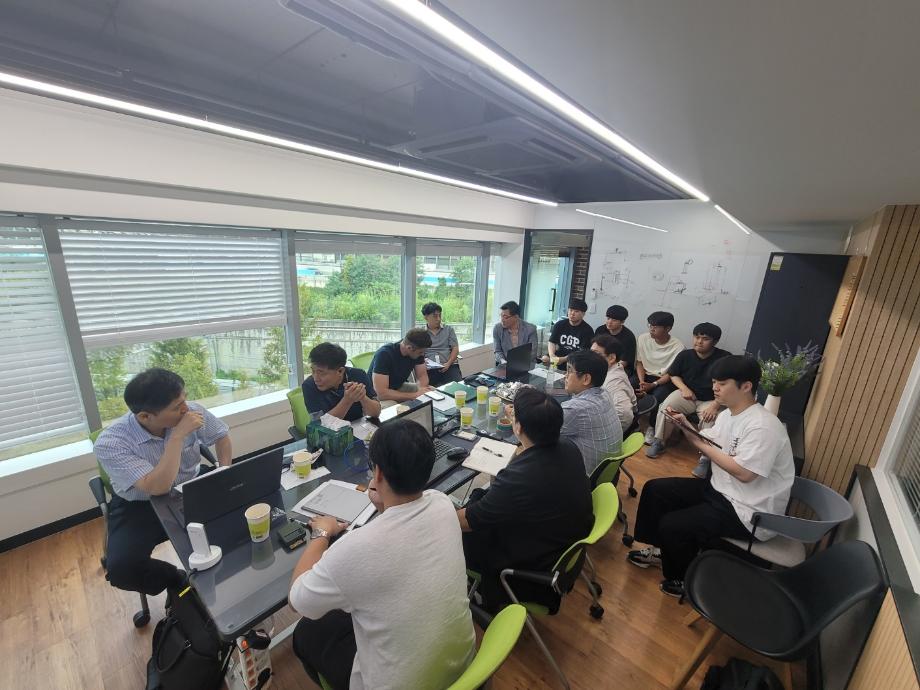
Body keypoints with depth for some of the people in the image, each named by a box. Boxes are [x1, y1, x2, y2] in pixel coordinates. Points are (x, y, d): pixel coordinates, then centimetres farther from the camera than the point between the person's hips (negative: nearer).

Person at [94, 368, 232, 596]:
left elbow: (221, 436, 2)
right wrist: (177, 436, -38)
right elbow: (158, 487, -37)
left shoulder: (192, 411, -19)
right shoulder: (110, 443, -27)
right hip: (139, 507, -2)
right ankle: (178, 581, 7)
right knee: (121, 568, -24)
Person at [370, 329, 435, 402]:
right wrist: (415, 395, -35)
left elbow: (422, 375, -5)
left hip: (399, 387, 6)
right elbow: (381, 393, -36)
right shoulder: (384, 354, -31)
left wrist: (421, 388, -29)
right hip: (379, 394, -6)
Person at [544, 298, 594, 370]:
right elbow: (552, 342, 0)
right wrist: (552, 355, -24)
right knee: (545, 359, -24)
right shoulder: (559, 324, 6)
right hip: (559, 355, 3)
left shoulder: (587, 330, -6)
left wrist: (564, 359, -28)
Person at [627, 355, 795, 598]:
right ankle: (660, 550, 22)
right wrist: (686, 427, -8)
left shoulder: (762, 427, -25)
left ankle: (683, 579, 13)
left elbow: (744, 473, -28)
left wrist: (701, 444, -21)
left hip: (748, 512, -9)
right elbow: (708, 444, 10)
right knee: (654, 489, 5)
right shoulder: (728, 414, 4)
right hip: (720, 490, 9)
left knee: (672, 525, -18)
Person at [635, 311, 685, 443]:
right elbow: (639, 363, 0)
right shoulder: (642, 338, -6)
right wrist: (641, 382, -15)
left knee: (657, 397, -32)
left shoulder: (678, 347, -14)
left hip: (665, 380, -3)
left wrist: (653, 385, -24)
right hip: (645, 375, 3)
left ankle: (652, 427, -2)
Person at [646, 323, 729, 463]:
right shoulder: (685, 355, -2)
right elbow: (674, 375, 11)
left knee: (710, 420, -31)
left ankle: (705, 459, -11)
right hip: (688, 395, 3)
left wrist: (715, 405, -23)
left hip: (711, 400, -2)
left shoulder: (725, 358, -12)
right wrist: (684, 388, -9)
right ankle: (659, 442, -7)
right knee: (666, 406, -25)